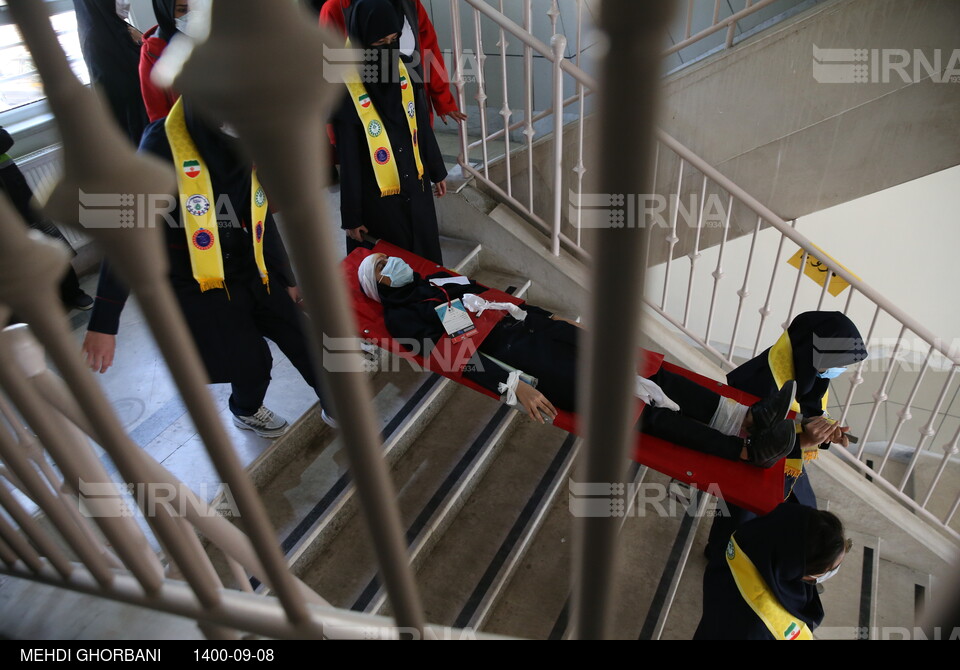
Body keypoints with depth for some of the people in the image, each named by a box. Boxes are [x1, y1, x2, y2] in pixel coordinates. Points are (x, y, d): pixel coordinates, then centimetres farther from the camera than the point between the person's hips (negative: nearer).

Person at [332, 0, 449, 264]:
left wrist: (437, 171, 15)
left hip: (416, 185, 6)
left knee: (427, 256, 22)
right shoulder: (347, 91, -20)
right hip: (378, 198, -5)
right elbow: (349, 161, -16)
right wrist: (351, 216, -11)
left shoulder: (401, 70, -3)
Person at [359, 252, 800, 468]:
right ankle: (746, 450, -20)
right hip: (515, 354, -8)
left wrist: (552, 317, 22)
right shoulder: (403, 317, 2)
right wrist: (514, 386, -23)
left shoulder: (438, 279, 26)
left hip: (531, 326, 8)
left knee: (639, 372, -9)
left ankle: (745, 417, -12)